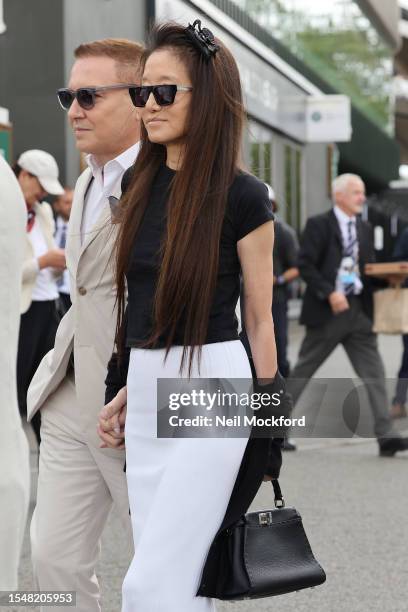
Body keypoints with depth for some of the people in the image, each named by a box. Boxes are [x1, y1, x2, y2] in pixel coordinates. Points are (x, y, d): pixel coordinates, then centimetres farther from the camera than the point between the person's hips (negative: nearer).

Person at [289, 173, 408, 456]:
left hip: (359, 309, 5)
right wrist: (329, 293, -21)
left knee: (373, 371, -4)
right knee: (304, 369, 5)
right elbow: (306, 265, -11)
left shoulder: (365, 229, 15)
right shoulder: (318, 225, -4)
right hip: (327, 310, -5)